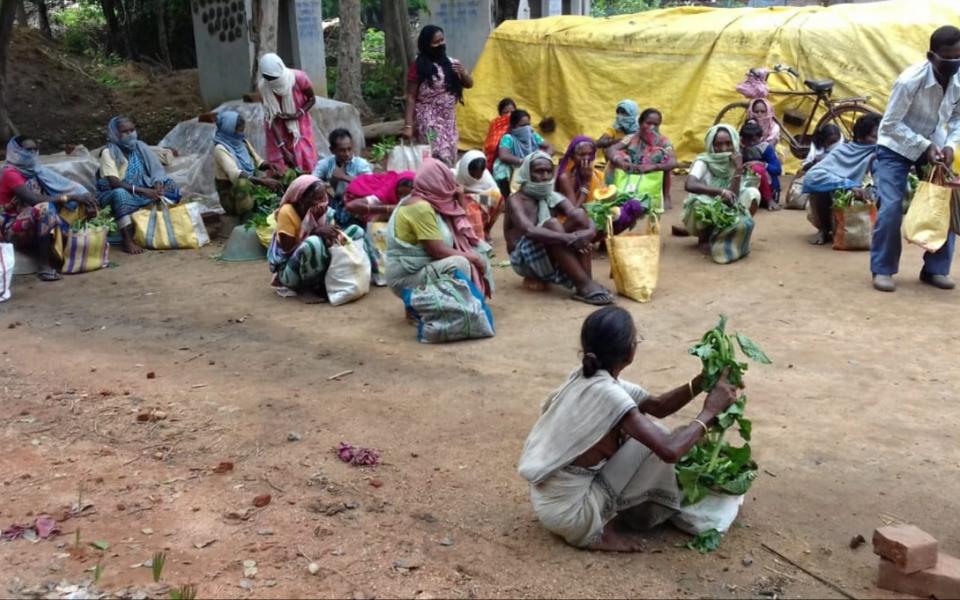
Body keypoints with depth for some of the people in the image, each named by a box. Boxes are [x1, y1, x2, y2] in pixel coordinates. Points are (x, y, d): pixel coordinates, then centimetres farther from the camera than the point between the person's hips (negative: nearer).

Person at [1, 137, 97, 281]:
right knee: (45, 208, -35)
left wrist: (82, 197, -21)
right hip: (12, 228, -8)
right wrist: (70, 197, -28)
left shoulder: (35, 171, 8)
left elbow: (61, 186, -1)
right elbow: (34, 200, -27)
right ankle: (45, 266, -34)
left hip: (35, 224, 8)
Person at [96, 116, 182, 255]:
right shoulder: (109, 152, -15)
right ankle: (128, 241, -38)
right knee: (120, 194, -40)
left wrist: (157, 185, -27)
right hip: (114, 195, -5)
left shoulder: (140, 147, 0)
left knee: (169, 185, -14)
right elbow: (114, 183, -24)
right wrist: (143, 191, -34)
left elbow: (157, 169, -4)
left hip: (144, 192, 5)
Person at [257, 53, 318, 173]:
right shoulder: (263, 87, -23)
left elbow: (312, 99, -7)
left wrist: (298, 114, -25)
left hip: (300, 124, 0)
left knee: (305, 162, -4)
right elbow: (272, 119, -21)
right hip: (279, 129, 0)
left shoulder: (298, 78, -25)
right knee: (280, 167, -5)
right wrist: (282, 148, -26)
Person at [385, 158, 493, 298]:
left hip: (425, 265, 10)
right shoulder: (420, 207, -20)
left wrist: (459, 203, 2)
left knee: (479, 248, 7)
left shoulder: (432, 202, 8)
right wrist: (473, 257, -14)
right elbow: (438, 251, -25)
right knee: (460, 264, -31)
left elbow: (459, 236, 11)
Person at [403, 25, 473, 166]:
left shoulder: (451, 63, 8)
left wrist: (464, 73, -9)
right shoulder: (419, 66, -6)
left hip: (449, 120, 6)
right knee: (439, 158, -14)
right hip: (429, 121, -6)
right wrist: (408, 125, -14)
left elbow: (469, 84, 14)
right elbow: (411, 97, -7)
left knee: (449, 158, 7)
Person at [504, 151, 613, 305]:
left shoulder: (555, 197, 7)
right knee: (551, 224, -31)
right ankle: (584, 286, -35)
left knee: (580, 213, -14)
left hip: (553, 255, 6)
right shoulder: (516, 200, -11)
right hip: (525, 259, -6)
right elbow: (529, 230, -31)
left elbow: (584, 219, -7)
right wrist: (569, 238, -39)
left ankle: (587, 280, -26)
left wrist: (590, 231, -31)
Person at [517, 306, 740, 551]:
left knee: (646, 430, 14)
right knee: (656, 439, -7)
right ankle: (601, 532, 3)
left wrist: (702, 382, 1)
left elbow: (657, 406, 14)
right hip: (567, 511, -9)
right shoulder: (607, 393, -24)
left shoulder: (587, 378, 3)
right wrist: (709, 412, -15)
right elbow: (669, 450, -30)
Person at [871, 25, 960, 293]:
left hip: (933, 146, 5)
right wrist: (924, 146, -29)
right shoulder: (910, 81, -30)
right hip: (897, 147, -5)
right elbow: (890, 124, -23)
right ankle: (882, 269, -2)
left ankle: (936, 269, 9)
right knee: (891, 208, -17)